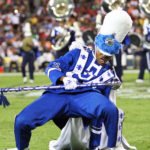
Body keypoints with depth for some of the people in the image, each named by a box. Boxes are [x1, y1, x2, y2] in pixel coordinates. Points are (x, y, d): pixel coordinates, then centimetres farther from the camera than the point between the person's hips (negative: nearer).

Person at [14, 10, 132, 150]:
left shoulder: (108, 74, 22)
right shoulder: (80, 53, 21)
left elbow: (102, 105, 17)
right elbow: (51, 67, 10)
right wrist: (64, 79, -15)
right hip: (59, 94, 0)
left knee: (110, 110, -37)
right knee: (22, 121, -21)